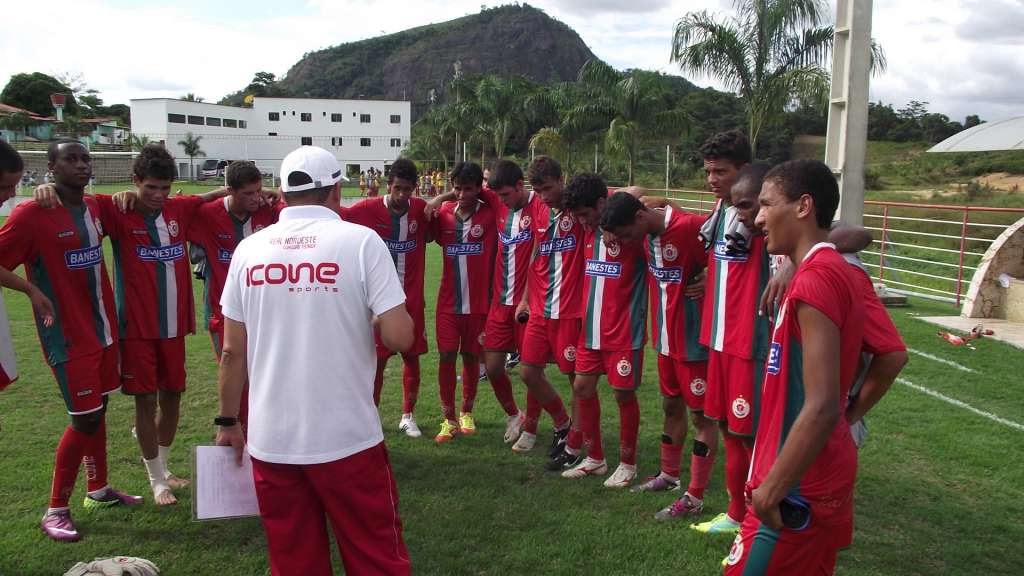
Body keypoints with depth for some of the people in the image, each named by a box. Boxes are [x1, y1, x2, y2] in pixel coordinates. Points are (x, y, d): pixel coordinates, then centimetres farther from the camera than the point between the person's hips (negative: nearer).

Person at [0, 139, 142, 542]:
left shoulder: (93, 207, 7)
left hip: (103, 330, 7)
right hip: (69, 337, -7)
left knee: (98, 410, 17)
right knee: (84, 419, -4)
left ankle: (99, 490, 33)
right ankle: (55, 510, 13)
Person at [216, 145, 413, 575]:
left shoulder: (249, 248, 2)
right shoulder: (361, 241, -8)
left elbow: (233, 352, 5)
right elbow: (400, 337, -14)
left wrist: (227, 421, 17)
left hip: (270, 441, 4)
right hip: (347, 439, -3)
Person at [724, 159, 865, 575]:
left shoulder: (814, 280, -22)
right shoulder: (837, 272, 9)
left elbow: (822, 408, -27)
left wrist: (772, 490, -21)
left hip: (797, 490, -10)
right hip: (826, 477, 10)